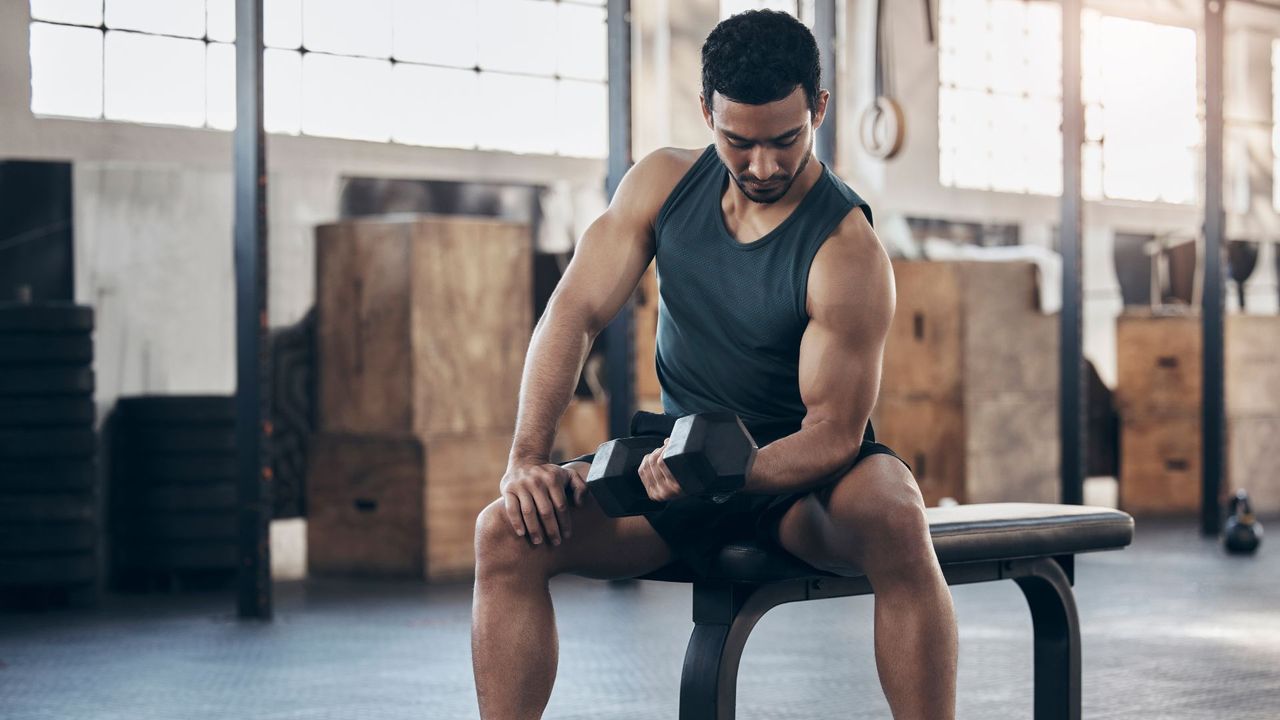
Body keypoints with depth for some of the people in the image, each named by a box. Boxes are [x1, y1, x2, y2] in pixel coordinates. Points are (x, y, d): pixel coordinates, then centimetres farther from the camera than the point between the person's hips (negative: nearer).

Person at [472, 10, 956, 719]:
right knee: (506, 534, -20)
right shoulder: (664, 182, -3)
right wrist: (527, 459, -18)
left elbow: (833, 433, -20)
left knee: (896, 520, -39)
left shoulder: (848, 253, -19)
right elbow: (575, 313, -6)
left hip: (801, 467, -4)